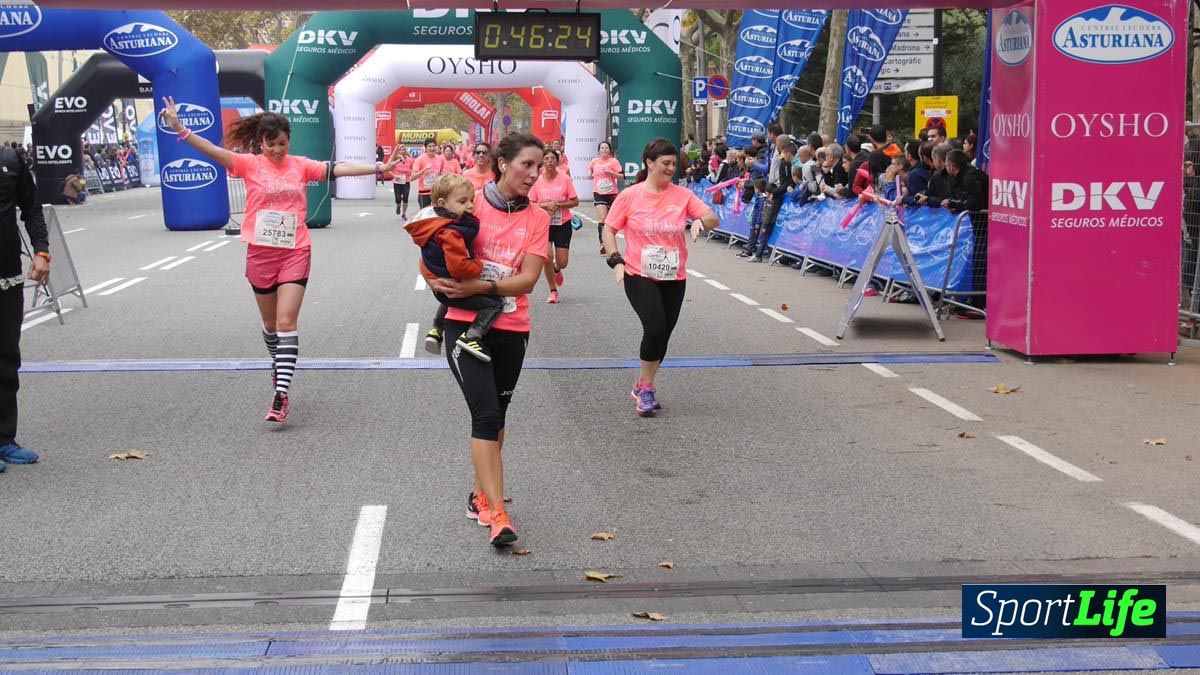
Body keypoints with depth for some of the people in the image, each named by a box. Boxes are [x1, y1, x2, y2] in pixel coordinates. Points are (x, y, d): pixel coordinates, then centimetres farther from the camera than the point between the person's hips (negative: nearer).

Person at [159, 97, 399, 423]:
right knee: (270, 323, 15)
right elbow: (212, 150, -12)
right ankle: (281, 368, 41)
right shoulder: (250, 164, -2)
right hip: (260, 254, 1)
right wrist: (179, 129, -24)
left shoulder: (300, 165, 3)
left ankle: (281, 395, -14)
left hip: (295, 253, -1)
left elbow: (336, 169, 0)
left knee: (286, 322, -10)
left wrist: (378, 168, -6)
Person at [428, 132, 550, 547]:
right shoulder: (470, 204, -5)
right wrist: (444, 282, -14)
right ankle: (496, 514, -14)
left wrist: (478, 287, -21)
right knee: (487, 414, -13)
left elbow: (527, 279, -9)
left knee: (496, 416, 15)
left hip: (511, 329, 4)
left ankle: (481, 495, 31)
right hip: (466, 323, -4)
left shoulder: (537, 219, 2)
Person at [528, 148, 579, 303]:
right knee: (547, 257, -12)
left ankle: (557, 270, 39)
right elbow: (531, 204, 0)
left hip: (563, 224, 0)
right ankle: (553, 291, 8)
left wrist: (558, 204, -18)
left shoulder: (565, 179, -7)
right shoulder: (537, 181, -3)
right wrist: (545, 205, -17)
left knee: (562, 262, -1)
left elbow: (575, 202, -4)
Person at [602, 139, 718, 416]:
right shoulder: (629, 196, -5)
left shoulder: (683, 195, 0)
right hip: (639, 276, -3)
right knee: (655, 328, -18)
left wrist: (700, 221, -25)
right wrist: (616, 261, -11)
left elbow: (714, 219, -2)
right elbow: (609, 230, 2)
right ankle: (646, 387, 4)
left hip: (674, 278, 4)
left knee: (663, 334, 9)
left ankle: (642, 387, 30)